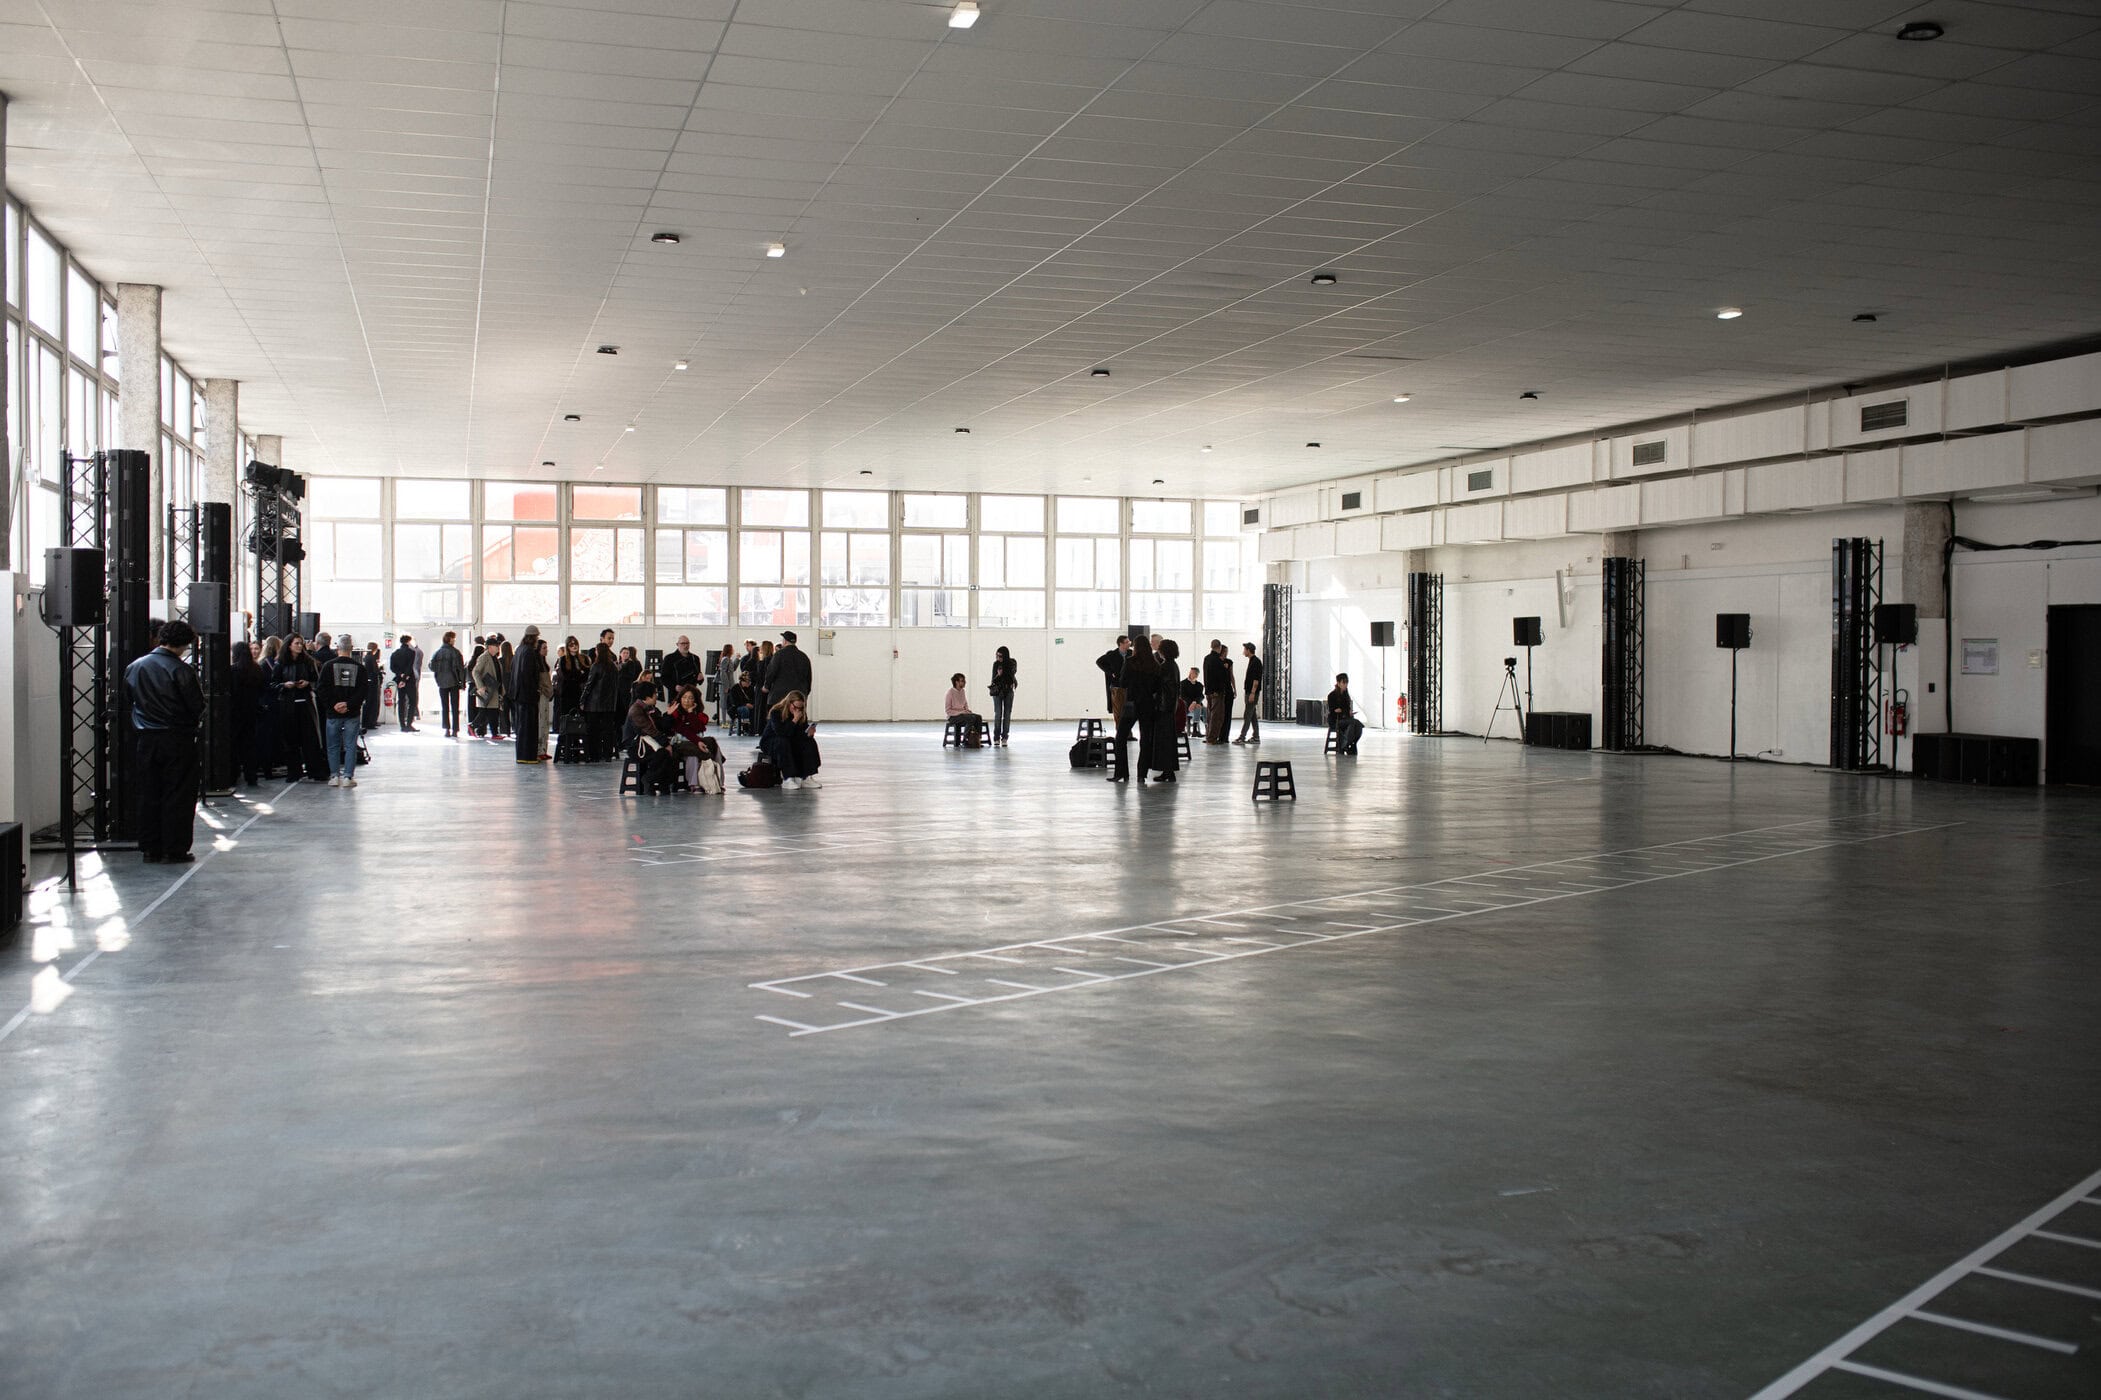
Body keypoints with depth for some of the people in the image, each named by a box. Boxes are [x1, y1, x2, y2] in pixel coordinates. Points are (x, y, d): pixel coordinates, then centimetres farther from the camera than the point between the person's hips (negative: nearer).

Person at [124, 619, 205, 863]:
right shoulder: (182, 670, -15)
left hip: (146, 739, 5)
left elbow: (128, 698, 10)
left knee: (149, 795, 13)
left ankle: (150, 849, 16)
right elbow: (198, 706, -13)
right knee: (178, 796, 2)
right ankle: (174, 850, 2)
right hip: (177, 739, -5)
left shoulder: (134, 667, 2)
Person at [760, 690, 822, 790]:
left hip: (790, 745, 5)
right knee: (783, 742, -37)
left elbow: (801, 735, -5)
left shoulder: (802, 715, -5)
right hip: (769, 744, -5)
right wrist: (795, 720, -35)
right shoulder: (776, 713, -20)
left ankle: (807, 778, -22)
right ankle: (788, 779, -40)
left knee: (810, 742, -17)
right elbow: (781, 733, -32)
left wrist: (809, 734, -28)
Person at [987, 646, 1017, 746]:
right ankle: (996, 738, 0)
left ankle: (1004, 738, 3)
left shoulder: (1012, 663, -3)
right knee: (998, 714, -4)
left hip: (1008, 691, 1)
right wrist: (998, 675, -23)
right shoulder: (996, 664, -3)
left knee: (1007, 714, 0)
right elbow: (994, 679, -3)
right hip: (997, 691, -1)